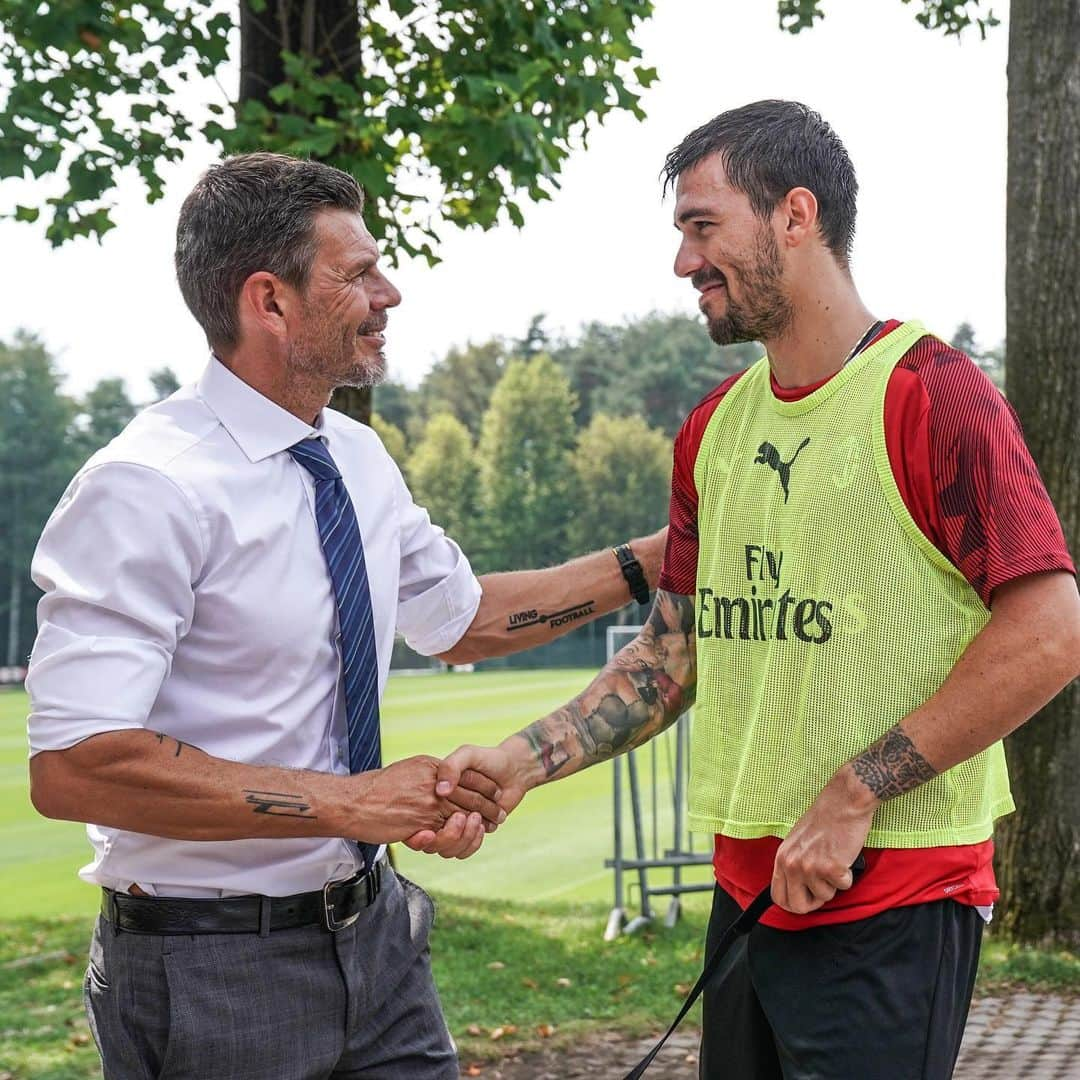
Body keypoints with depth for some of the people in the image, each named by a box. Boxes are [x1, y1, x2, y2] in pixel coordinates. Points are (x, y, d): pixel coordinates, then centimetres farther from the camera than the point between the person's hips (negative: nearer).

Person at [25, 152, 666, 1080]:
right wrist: (351, 802, -26)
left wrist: (653, 561, 13)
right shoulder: (149, 489, -19)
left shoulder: (358, 459, 6)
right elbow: (74, 767, -26)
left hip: (372, 932, 7)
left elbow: (462, 619, 23)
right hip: (212, 963, -7)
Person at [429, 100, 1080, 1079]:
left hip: (895, 897, -7)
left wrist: (856, 794, -17)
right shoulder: (714, 428, 13)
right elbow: (671, 655, 16)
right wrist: (524, 761, 1)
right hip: (747, 885, 7)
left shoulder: (932, 394, -10)